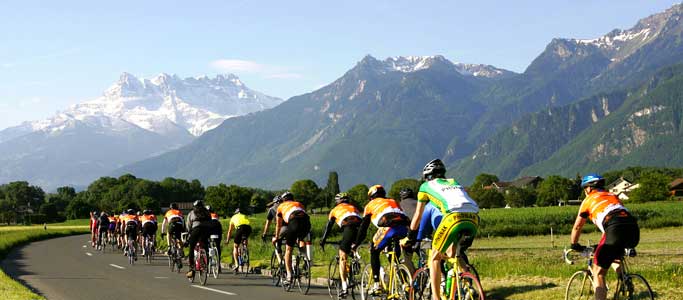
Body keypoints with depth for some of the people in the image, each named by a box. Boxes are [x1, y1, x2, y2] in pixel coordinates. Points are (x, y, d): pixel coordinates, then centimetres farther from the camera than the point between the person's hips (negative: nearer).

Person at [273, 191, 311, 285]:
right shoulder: (299, 204, 39)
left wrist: (276, 237, 59)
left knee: (288, 249, 10)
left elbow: (278, 225, 42)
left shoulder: (281, 206, 33)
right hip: (306, 222, 3)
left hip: (294, 222, -3)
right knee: (301, 239, 34)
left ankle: (289, 276, 4)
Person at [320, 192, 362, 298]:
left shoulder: (334, 210, 28)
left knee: (342, 258, 1)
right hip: (360, 230, 4)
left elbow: (328, 227, 28)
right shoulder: (354, 208, 37)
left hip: (349, 229, -4)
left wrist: (322, 241, 37)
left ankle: (344, 287, -9)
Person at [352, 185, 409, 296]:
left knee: (374, 251, 16)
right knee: (395, 255, 24)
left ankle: (377, 284, 6)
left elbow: (363, 227, 25)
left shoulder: (370, 205, 26)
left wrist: (356, 244, 35)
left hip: (388, 227, -4)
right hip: (403, 228, 4)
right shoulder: (393, 201, 38)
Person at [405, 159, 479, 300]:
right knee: (453, 254, 28)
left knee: (434, 258, 11)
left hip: (455, 216, -5)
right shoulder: (454, 182, 37)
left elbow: (418, 216, 29)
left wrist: (410, 237, 41)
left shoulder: (426, 186, 24)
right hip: (474, 218, 5)